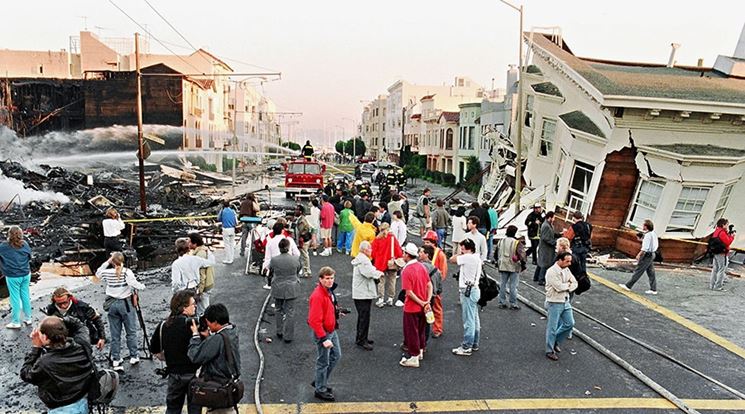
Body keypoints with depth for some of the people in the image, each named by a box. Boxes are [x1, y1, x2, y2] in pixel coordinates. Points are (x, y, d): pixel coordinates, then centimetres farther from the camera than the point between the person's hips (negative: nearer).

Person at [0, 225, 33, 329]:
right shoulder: (25, 244, -5)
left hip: (13, 277, -4)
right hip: (26, 275, 4)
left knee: (15, 299, 7)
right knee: (26, 296, 16)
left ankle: (16, 322, 17)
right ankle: (28, 318, 26)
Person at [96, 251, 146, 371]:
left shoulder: (108, 273, -1)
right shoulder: (127, 272, -11)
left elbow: (97, 274, 20)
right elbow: (134, 284, -23)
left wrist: (107, 262, 12)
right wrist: (142, 286, -4)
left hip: (112, 304, 3)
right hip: (126, 304, -3)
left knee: (115, 334, 9)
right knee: (131, 331, 9)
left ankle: (116, 361, 11)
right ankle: (134, 356, 15)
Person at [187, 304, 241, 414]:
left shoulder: (217, 339, -30)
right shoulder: (232, 331, -3)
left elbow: (195, 357, -25)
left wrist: (195, 335, -14)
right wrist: (208, 336, -3)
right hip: (230, 382, 9)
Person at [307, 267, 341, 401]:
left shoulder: (328, 291, 2)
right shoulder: (317, 296, -27)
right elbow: (315, 320, -28)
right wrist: (324, 339, -26)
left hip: (332, 331, 9)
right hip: (323, 333, -9)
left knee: (336, 356, 20)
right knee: (323, 362, 5)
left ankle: (320, 381, 35)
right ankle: (320, 390, 24)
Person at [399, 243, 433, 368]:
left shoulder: (406, 271, -22)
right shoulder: (422, 266, 0)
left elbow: (409, 292, -24)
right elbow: (429, 285, -1)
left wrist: (422, 303, -16)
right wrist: (427, 302, -7)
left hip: (411, 307, -7)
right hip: (423, 306, 7)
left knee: (411, 332, 7)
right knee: (420, 330, 22)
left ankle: (413, 358, 16)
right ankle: (420, 351, 37)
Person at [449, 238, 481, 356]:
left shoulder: (468, 257, -18)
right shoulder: (477, 257, 12)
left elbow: (452, 259, -14)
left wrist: (460, 254, 1)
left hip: (468, 291, -10)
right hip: (473, 290, 10)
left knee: (468, 320, -5)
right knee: (474, 319, 17)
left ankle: (467, 347, 0)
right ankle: (474, 344, 27)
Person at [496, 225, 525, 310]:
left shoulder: (500, 242, 4)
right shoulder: (517, 243, -13)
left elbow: (497, 253, 12)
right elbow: (522, 255, -15)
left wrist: (497, 263, 24)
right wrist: (523, 262, 0)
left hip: (503, 267, 4)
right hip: (514, 267, -4)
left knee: (503, 284, 12)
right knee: (513, 286, 2)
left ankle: (502, 303, 15)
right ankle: (513, 304, 6)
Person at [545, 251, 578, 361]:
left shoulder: (566, 270, 6)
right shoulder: (551, 272, -19)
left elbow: (575, 283, 6)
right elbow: (559, 287, -25)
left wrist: (566, 287, -12)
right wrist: (568, 284, -7)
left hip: (565, 302, 8)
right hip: (554, 303, -8)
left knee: (570, 323, 13)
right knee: (552, 328, 1)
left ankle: (555, 341, 32)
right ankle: (549, 351, 14)